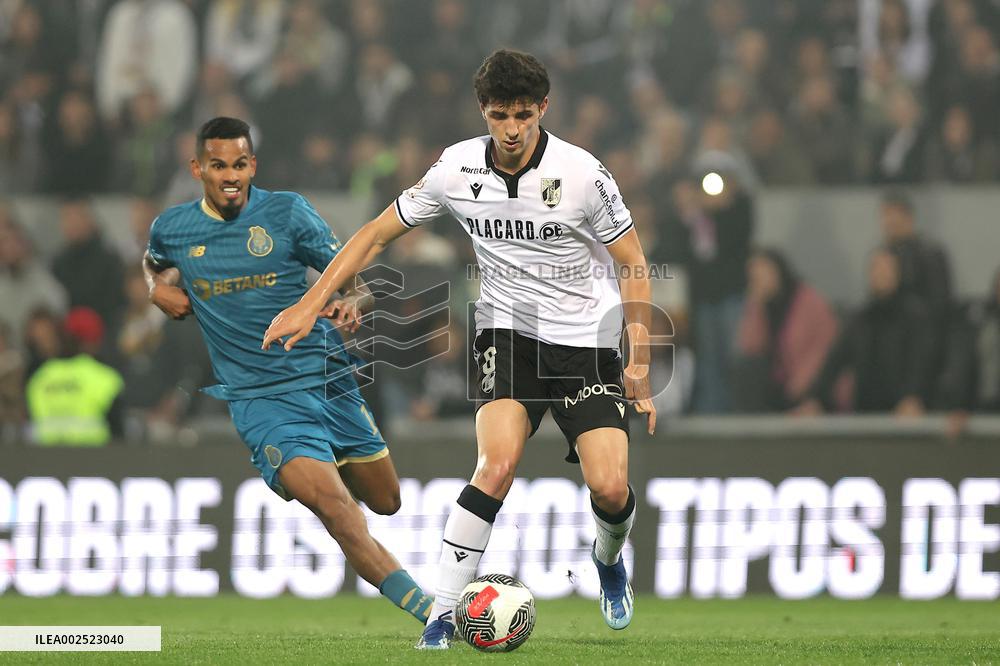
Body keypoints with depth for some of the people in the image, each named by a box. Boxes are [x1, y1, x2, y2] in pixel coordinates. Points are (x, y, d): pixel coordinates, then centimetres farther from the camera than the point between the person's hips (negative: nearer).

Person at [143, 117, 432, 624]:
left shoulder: (286, 212, -3)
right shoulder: (172, 228, 3)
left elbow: (358, 283, -1)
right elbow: (154, 261, 29)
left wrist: (352, 305, -25)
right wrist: (157, 287, 6)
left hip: (328, 379, 2)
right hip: (260, 402, -2)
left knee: (385, 503, 14)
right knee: (333, 505, -25)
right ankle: (430, 614, -28)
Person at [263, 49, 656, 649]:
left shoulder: (582, 173, -14)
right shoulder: (458, 169, -7)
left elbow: (633, 267, -4)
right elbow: (378, 234, 6)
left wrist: (640, 362, -10)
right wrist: (310, 304, 2)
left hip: (587, 341, -1)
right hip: (508, 332, 1)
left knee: (610, 488, -13)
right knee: (498, 463, -25)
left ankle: (609, 560, 24)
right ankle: (443, 611, -18)